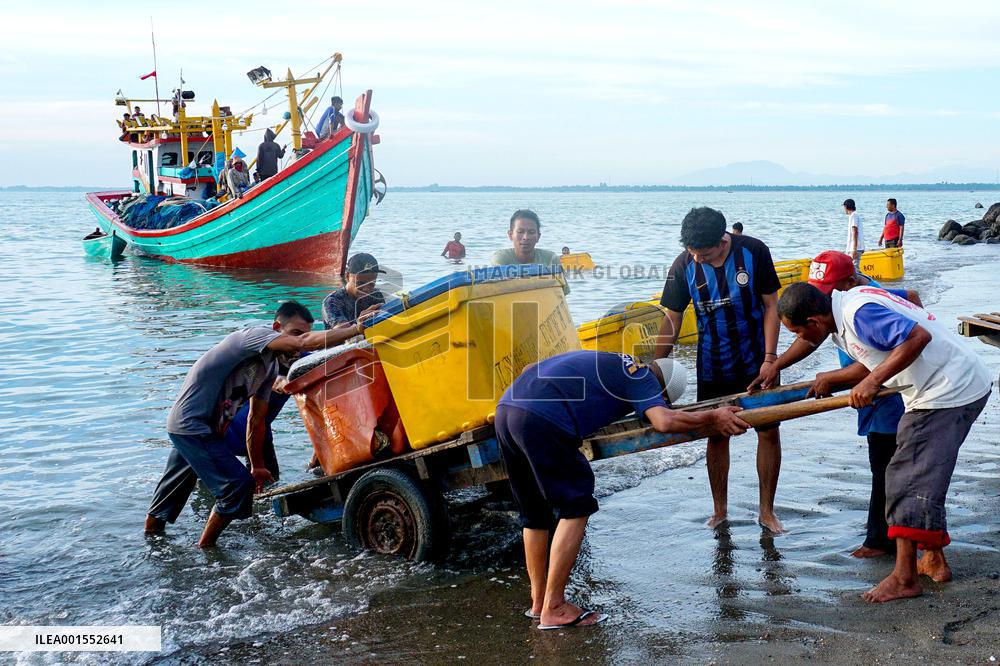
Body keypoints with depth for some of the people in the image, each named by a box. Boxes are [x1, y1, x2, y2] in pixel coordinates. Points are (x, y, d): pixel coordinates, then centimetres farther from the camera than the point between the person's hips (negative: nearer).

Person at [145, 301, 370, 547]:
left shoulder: (271, 367, 9)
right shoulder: (254, 335, -19)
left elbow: (256, 419, 15)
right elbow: (305, 343, -35)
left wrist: (257, 466, 17)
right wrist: (357, 329, -34)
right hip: (191, 424, -10)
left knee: (177, 486, 26)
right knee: (239, 485, -13)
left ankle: (151, 531, 46)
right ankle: (206, 547, 4)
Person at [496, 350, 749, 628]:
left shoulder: (606, 362, 33)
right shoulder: (642, 377, 10)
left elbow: (530, 369, 37)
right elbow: (665, 420, -10)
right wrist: (713, 417, 5)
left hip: (505, 408, 9)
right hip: (542, 422, -9)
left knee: (535, 513, 20)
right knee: (575, 509, 4)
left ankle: (539, 601, 30)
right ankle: (554, 609, 5)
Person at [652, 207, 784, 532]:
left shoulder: (754, 252, -15)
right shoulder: (683, 266, -12)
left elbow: (771, 306, -7)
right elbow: (671, 320, -4)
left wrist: (770, 358, -14)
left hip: (757, 362, -1)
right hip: (713, 367, 1)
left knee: (769, 433, 2)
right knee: (717, 435, 6)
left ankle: (767, 511, 16)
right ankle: (720, 509, 23)